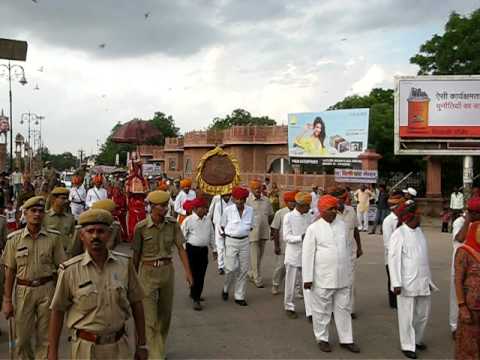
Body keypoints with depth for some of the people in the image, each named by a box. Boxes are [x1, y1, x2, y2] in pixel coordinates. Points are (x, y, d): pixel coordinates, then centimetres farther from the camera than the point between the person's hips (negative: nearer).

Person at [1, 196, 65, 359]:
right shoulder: (14, 239, -1)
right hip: (23, 290, 1)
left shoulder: (53, 237, -2)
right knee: (22, 338, 10)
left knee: (45, 338, 8)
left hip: (47, 289, 0)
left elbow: (61, 267, 0)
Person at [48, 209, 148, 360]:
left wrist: (141, 344, 4)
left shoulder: (124, 264, -6)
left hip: (119, 347, 2)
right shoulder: (70, 270, -11)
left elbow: (136, 304, 1)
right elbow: (57, 311, -3)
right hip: (85, 348, -1)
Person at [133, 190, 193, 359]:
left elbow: (181, 248, -3)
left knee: (165, 313, 17)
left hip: (167, 270, 4)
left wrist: (188, 272, -11)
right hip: (148, 272, -4)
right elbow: (136, 254, -2)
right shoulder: (141, 227, -13)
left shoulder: (173, 224, -4)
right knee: (150, 316, -4)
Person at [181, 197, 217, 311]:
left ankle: (196, 294, 28)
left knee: (201, 275, 9)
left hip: (204, 250, 5)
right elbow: (182, 236, -2)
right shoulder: (188, 220, -7)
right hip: (192, 249, -5)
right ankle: (196, 299, 3)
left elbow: (212, 235, 16)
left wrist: (214, 249, 17)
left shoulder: (208, 220, 8)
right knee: (194, 274, -2)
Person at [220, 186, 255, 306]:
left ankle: (240, 296, 16)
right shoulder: (228, 210, -5)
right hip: (231, 242, -3)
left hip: (244, 242, 3)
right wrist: (226, 235, 9)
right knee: (231, 268, -8)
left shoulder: (250, 210, 2)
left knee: (243, 270, 4)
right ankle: (225, 289, 21)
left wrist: (243, 233, 7)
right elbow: (222, 225, 8)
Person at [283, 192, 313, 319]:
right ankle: (289, 307, 28)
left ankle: (310, 312, 4)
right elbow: (286, 237, -11)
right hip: (293, 255, -3)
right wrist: (301, 237, -24)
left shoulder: (309, 216, 5)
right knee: (291, 284, 9)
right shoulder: (288, 216, -8)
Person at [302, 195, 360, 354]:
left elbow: (346, 249, 13)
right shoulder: (313, 229, -8)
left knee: (343, 308, 11)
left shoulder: (342, 225, 6)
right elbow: (307, 254, -8)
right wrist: (307, 278, -9)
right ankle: (322, 338, 24)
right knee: (322, 309, 8)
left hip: (342, 277, 4)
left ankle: (346, 339, 23)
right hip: (323, 278, -4)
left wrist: (349, 272, 15)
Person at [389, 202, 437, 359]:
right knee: (407, 316, 5)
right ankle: (407, 346, 20)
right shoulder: (399, 234, -14)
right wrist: (396, 283, -18)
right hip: (407, 283, -7)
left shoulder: (419, 230, 8)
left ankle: (417, 340, 37)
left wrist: (428, 278, 15)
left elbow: (424, 256, 14)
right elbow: (393, 259, -15)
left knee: (423, 314, 17)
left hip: (423, 281, 7)